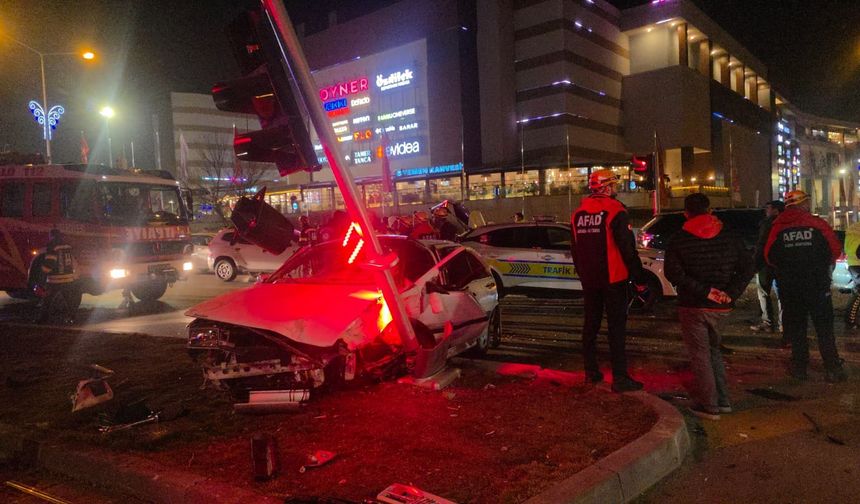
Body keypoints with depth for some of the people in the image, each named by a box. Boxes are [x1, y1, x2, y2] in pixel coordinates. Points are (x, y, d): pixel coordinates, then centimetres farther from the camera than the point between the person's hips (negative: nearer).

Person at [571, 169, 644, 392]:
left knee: (590, 324, 14)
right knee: (616, 326, -2)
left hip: (588, 279, 6)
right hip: (613, 278, -6)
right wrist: (637, 274, -5)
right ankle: (620, 377, -1)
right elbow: (627, 247, -14)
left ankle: (591, 372, 21)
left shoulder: (578, 213, 8)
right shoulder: (615, 210, -12)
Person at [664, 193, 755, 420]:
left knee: (700, 355, 4)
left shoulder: (679, 240, -7)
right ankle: (723, 400, 24)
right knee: (713, 349, 21)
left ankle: (709, 405, 7)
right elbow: (748, 267, -1)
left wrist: (704, 291, -17)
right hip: (721, 307, 5)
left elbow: (673, 272, -18)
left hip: (692, 306, -4)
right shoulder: (729, 237, 4)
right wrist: (731, 293, -8)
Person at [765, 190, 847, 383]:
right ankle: (832, 368, 7)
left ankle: (800, 366, 13)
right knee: (824, 327, 8)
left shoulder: (778, 227, -4)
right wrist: (824, 264, 16)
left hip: (788, 285, 1)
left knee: (795, 327, 10)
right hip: (817, 285, -1)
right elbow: (836, 249, -3)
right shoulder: (818, 224, -7)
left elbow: (769, 256, -2)